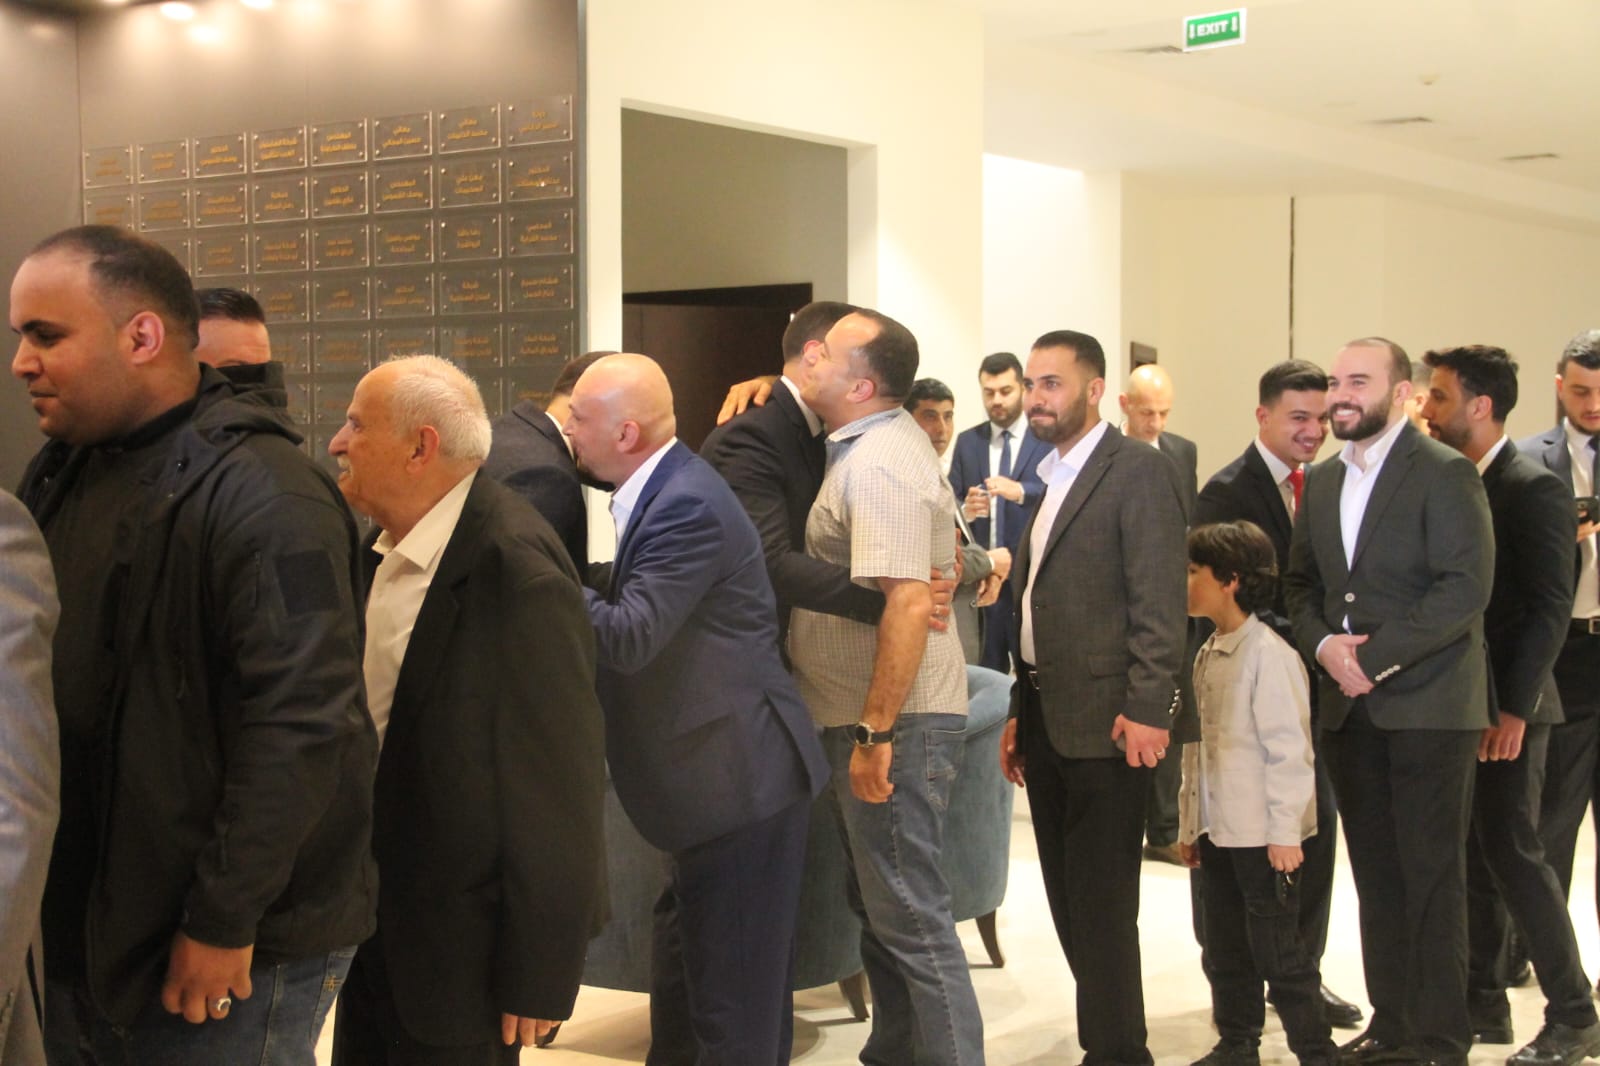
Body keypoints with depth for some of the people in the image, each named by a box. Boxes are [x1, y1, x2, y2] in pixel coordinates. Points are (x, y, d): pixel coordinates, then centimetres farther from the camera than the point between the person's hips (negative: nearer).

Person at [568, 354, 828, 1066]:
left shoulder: (687, 506, -21)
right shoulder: (664, 487, 10)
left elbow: (628, 636, -26)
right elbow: (635, 604, 14)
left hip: (741, 777, -11)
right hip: (718, 773, 11)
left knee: (729, 989, -2)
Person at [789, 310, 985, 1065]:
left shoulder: (878, 467, -21)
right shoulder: (886, 437, 9)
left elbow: (909, 605, -28)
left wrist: (875, 734, -27)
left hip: (892, 721, -11)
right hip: (865, 717, 11)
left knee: (909, 916, -5)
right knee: (878, 902, 19)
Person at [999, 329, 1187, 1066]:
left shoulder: (1140, 472, -8)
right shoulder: (1051, 479, 16)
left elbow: (1160, 603, -15)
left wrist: (1146, 710, -21)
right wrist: (1020, 712, 17)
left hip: (1103, 723, -8)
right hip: (1046, 720, 8)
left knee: (1101, 907, -4)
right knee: (1069, 899, 12)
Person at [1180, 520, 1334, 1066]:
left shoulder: (1268, 653, -15)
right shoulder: (1207, 656, 11)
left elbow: (1289, 748, -17)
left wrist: (1285, 832, -18)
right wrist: (1190, 825, 17)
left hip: (1263, 834, -8)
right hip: (1218, 832, 8)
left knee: (1278, 952, -2)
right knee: (1225, 952, 15)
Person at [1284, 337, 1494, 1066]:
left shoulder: (1445, 474, -8)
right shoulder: (1322, 482, 13)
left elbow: (1465, 589, -16)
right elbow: (1301, 582, 16)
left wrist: (1375, 657, -18)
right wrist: (1323, 644, -4)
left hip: (1428, 705, -6)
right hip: (1349, 707, 6)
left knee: (1431, 877, -1)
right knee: (1375, 876, 11)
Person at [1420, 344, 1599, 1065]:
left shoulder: (1532, 489, -11)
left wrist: (1513, 707, -19)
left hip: (1506, 707, -7)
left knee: (1511, 851, -7)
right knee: (1472, 855, 11)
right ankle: (1483, 1007, 19)